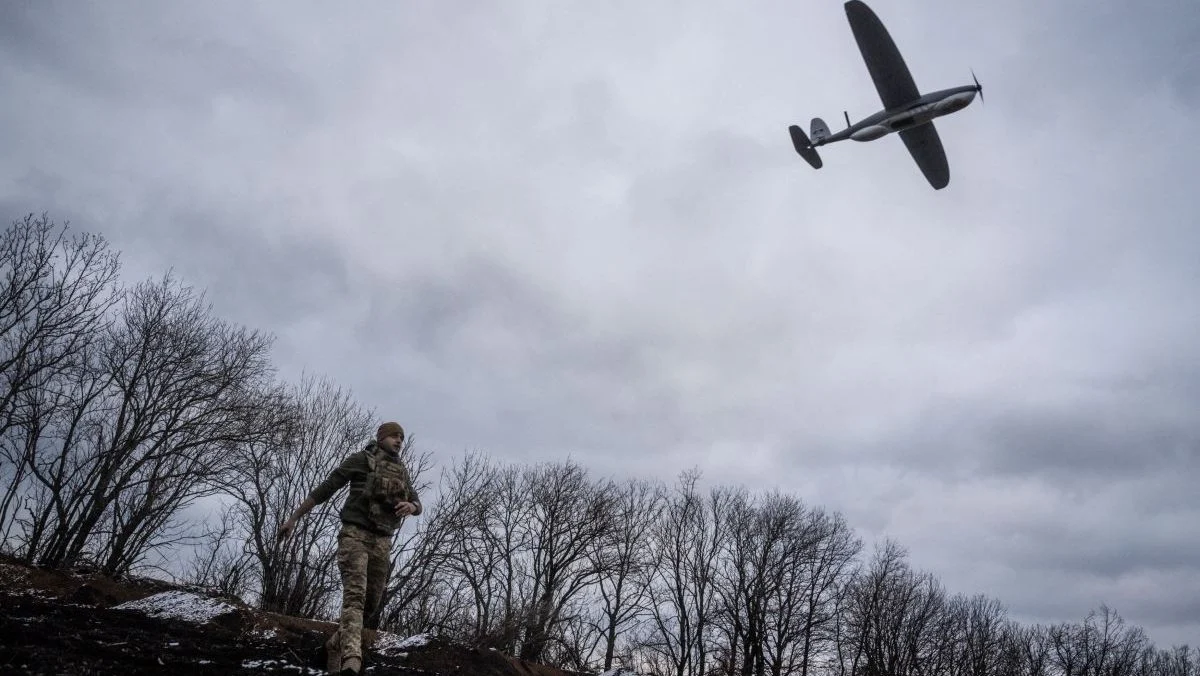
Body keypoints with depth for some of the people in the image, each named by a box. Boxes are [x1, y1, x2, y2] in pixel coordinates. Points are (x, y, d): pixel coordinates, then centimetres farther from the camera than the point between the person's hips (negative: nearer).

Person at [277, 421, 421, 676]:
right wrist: (293, 518, 1)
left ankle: (335, 645, 30)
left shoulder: (402, 472, 20)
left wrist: (410, 507, -14)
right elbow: (324, 489, 3)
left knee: (371, 602, 6)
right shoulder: (360, 459, 4)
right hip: (355, 534, -6)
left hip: (381, 542, 6)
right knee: (355, 595, -23)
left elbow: (417, 505, 12)